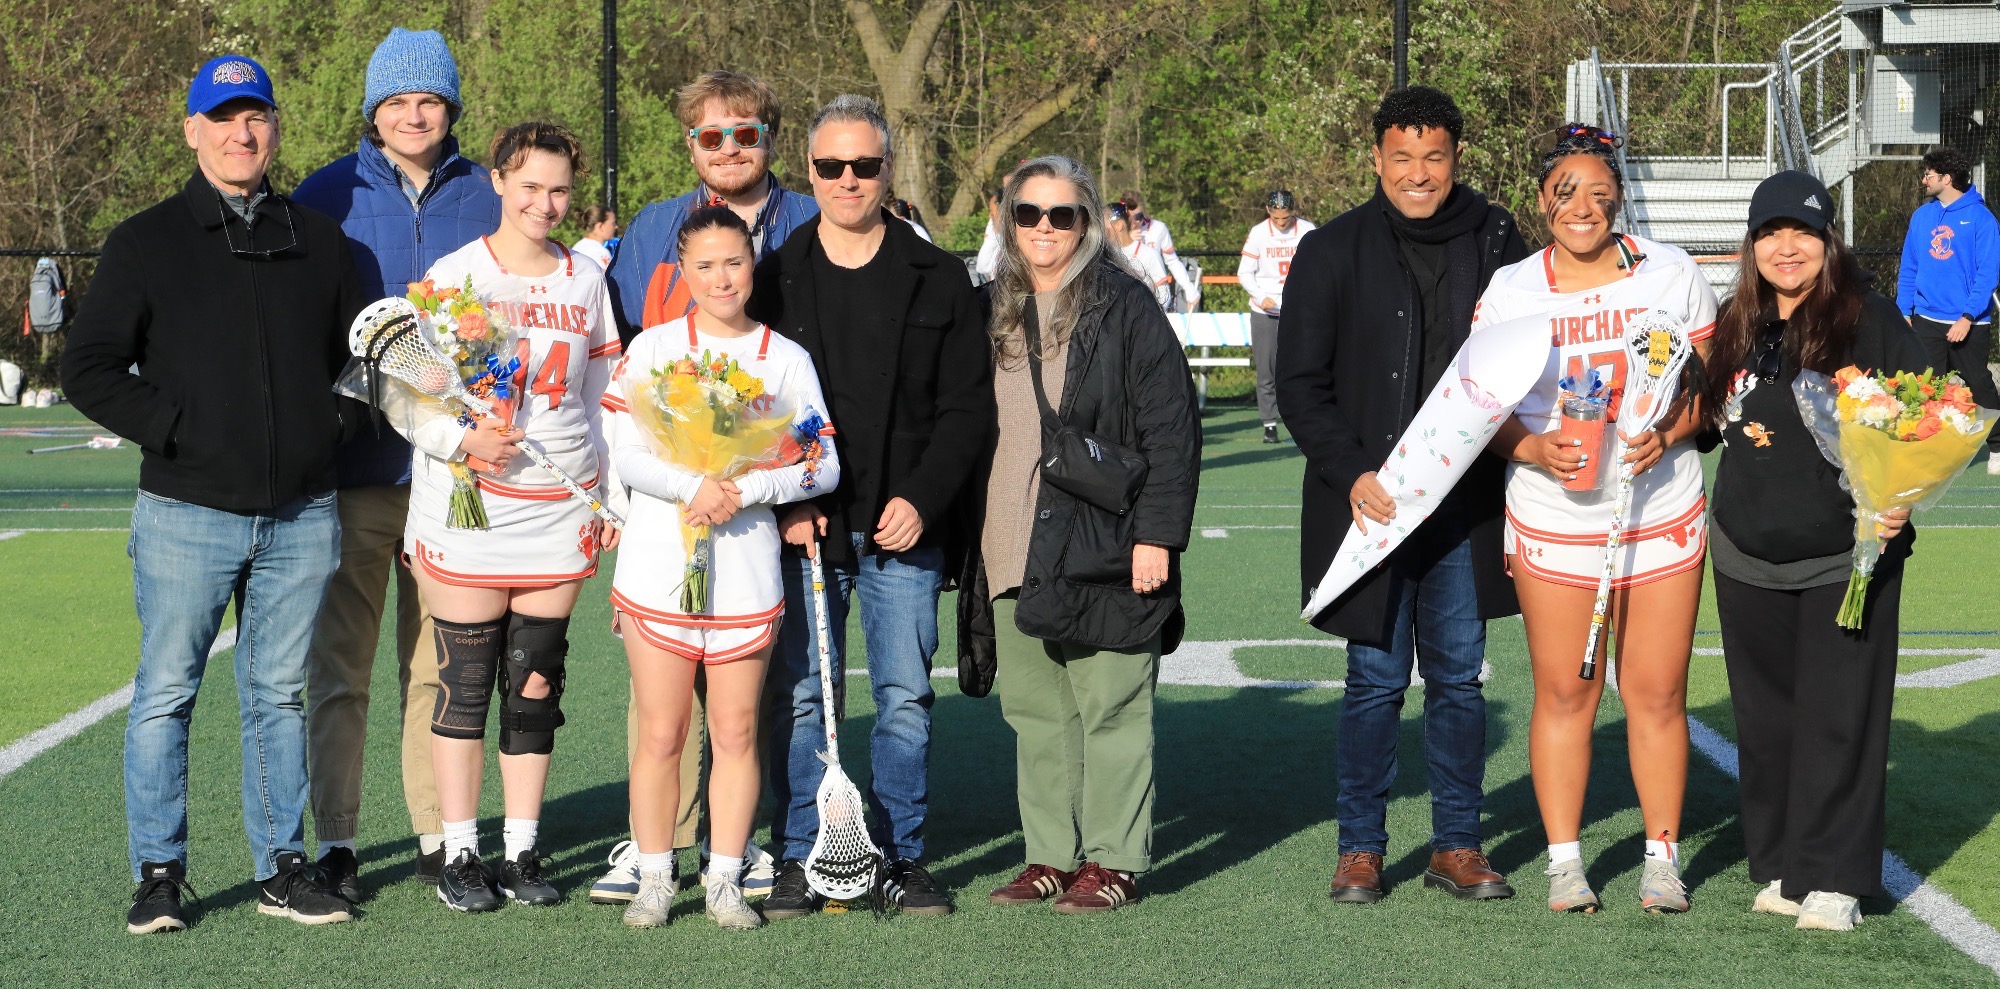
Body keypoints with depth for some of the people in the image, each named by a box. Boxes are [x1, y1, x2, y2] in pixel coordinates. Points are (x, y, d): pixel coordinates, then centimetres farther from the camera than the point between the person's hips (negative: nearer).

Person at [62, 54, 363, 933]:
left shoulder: (318, 242, 12)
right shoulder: (146, 244, 2)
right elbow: (89, 369, -1)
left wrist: (335, 423, 4)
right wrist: (175, 427, -10)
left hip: (301, 520, 3)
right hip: (186, 516, -3)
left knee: (281, 696, 9)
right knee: (166, 694, 0)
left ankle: (283, 868, 17)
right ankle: (158, 874, 8)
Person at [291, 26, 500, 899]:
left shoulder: (487, 199, 7)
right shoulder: (327, 197, 2)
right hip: (353, 466, -1)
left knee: (440, 664, 8)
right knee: (339, 663, 1)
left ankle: (438, 834, 16)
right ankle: (335, 842, 7)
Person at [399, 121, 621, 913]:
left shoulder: (587, 281, 11)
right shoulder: (454, 275, -1)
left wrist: (612, 500, 12)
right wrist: (462, 439, -21)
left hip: (561, 513, 3)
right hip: (469, 510, -3)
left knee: (537, 682, 5)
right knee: (465, 680, -1)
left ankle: (522, 851, 13)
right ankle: (460, 854, 7)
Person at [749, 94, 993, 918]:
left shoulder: (937, 279, 6)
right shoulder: (774, 279, 6)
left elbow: (968, 406, 5)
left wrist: (921, 499, -7)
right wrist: (784, 503, -7)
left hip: (904, 527, 0)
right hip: (801, 526, 0)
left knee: (905, 697, 2)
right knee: (800, 695, 2)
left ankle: (903, 857, 12)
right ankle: (799, 860, 10)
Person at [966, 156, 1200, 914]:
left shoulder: (1124, 306, -5)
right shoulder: (996, 311, 13)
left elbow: (1171, 427, -8)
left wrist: (1157, 535, -13)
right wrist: (970, 539, 15)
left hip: (1101, 545, -6)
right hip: (1013, 552, 6)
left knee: (1110, 708, 0)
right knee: (1034, 710, 10)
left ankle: (1113, 861, 7)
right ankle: (1050, 856, 18)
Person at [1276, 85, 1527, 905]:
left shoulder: (1495, 242, 6)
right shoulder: (1333, 252, 0)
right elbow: (1299, 385, -1)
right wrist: (1351, 474, -13)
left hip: (1465, 506, 2)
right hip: (1369, 501, -2)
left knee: (1459, 676, 7)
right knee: (1375, 678, 0)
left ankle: (1457, 845, 16)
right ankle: (1360, 848, 11)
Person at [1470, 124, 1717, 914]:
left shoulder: (1672, 274, 3)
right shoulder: (1509, 291, 1)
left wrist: (1666, 434, -15)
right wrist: (1536, 448, -17)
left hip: (1662, 515, 0)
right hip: (1554, 519, 0)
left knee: (1657, 694, 3)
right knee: (1563, 694, 3)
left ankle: (1662, 857, 15)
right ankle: (1564, 860, 15)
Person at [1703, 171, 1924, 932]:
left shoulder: (1871, 321, -8)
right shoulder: (1736, 328, 8)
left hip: (1847, 560, -5)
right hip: (1748, 559, 5)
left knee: (1838, 719, -2)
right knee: (1766, 718, 11)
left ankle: (1833, 878, 5)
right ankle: (1780, 865, 21)